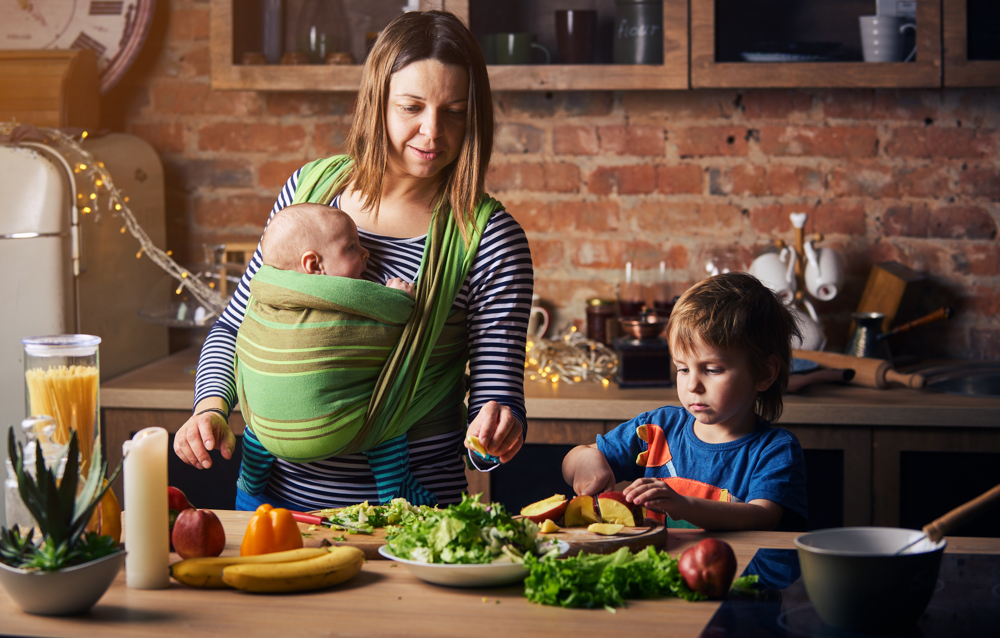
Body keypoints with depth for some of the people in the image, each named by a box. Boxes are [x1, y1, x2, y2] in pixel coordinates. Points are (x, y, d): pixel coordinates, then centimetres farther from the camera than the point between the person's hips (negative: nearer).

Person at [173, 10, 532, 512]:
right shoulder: (311, 188, 4)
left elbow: (497, 391, -6)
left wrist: (494, 431, -28)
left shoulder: (489, 239, -6)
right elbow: (235, 327, 14)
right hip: (275, 489, -1)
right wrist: (212, 407, -4)